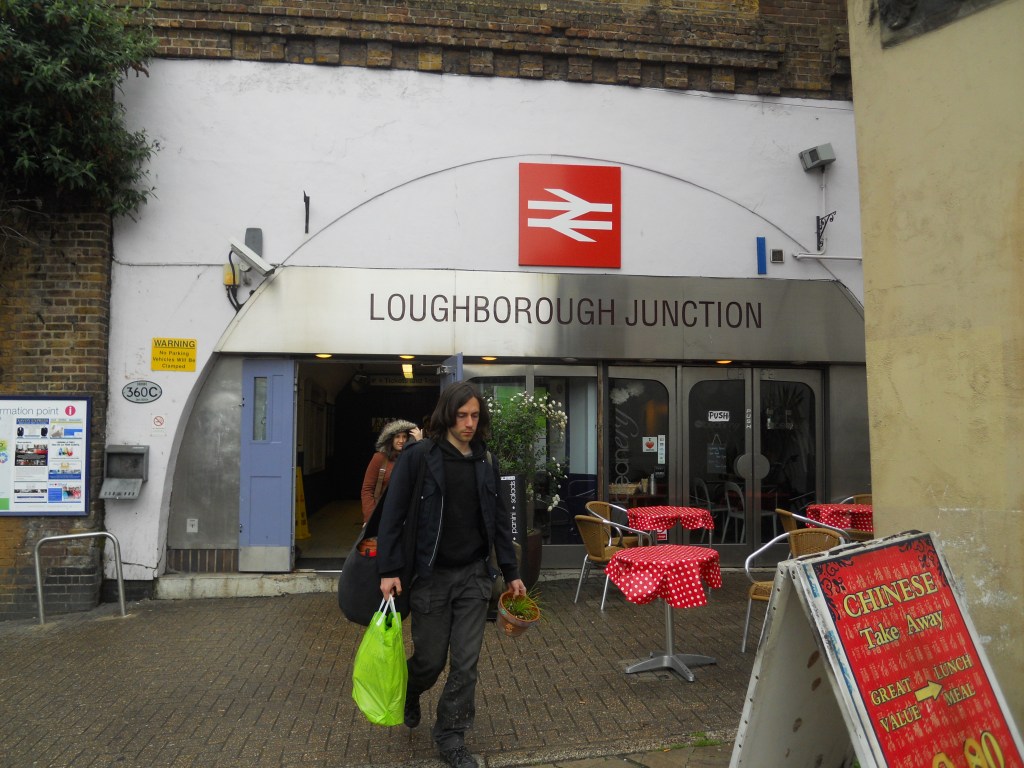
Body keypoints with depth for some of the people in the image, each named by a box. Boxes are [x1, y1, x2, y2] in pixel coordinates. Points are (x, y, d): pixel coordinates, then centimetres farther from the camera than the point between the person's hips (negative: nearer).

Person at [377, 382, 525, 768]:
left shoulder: (486, 461, 5)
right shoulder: (419, 456, -9)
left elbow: (499, 519, 11)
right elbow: (393, 515, -9)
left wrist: (511, 572, 10)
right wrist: (389, 570, -15)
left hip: (474, 575, 4)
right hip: (430, 575, -3)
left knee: (466, 663, 5)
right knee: (430, 660, 9)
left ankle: (450, 737, 23)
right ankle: (408, 693, 43)